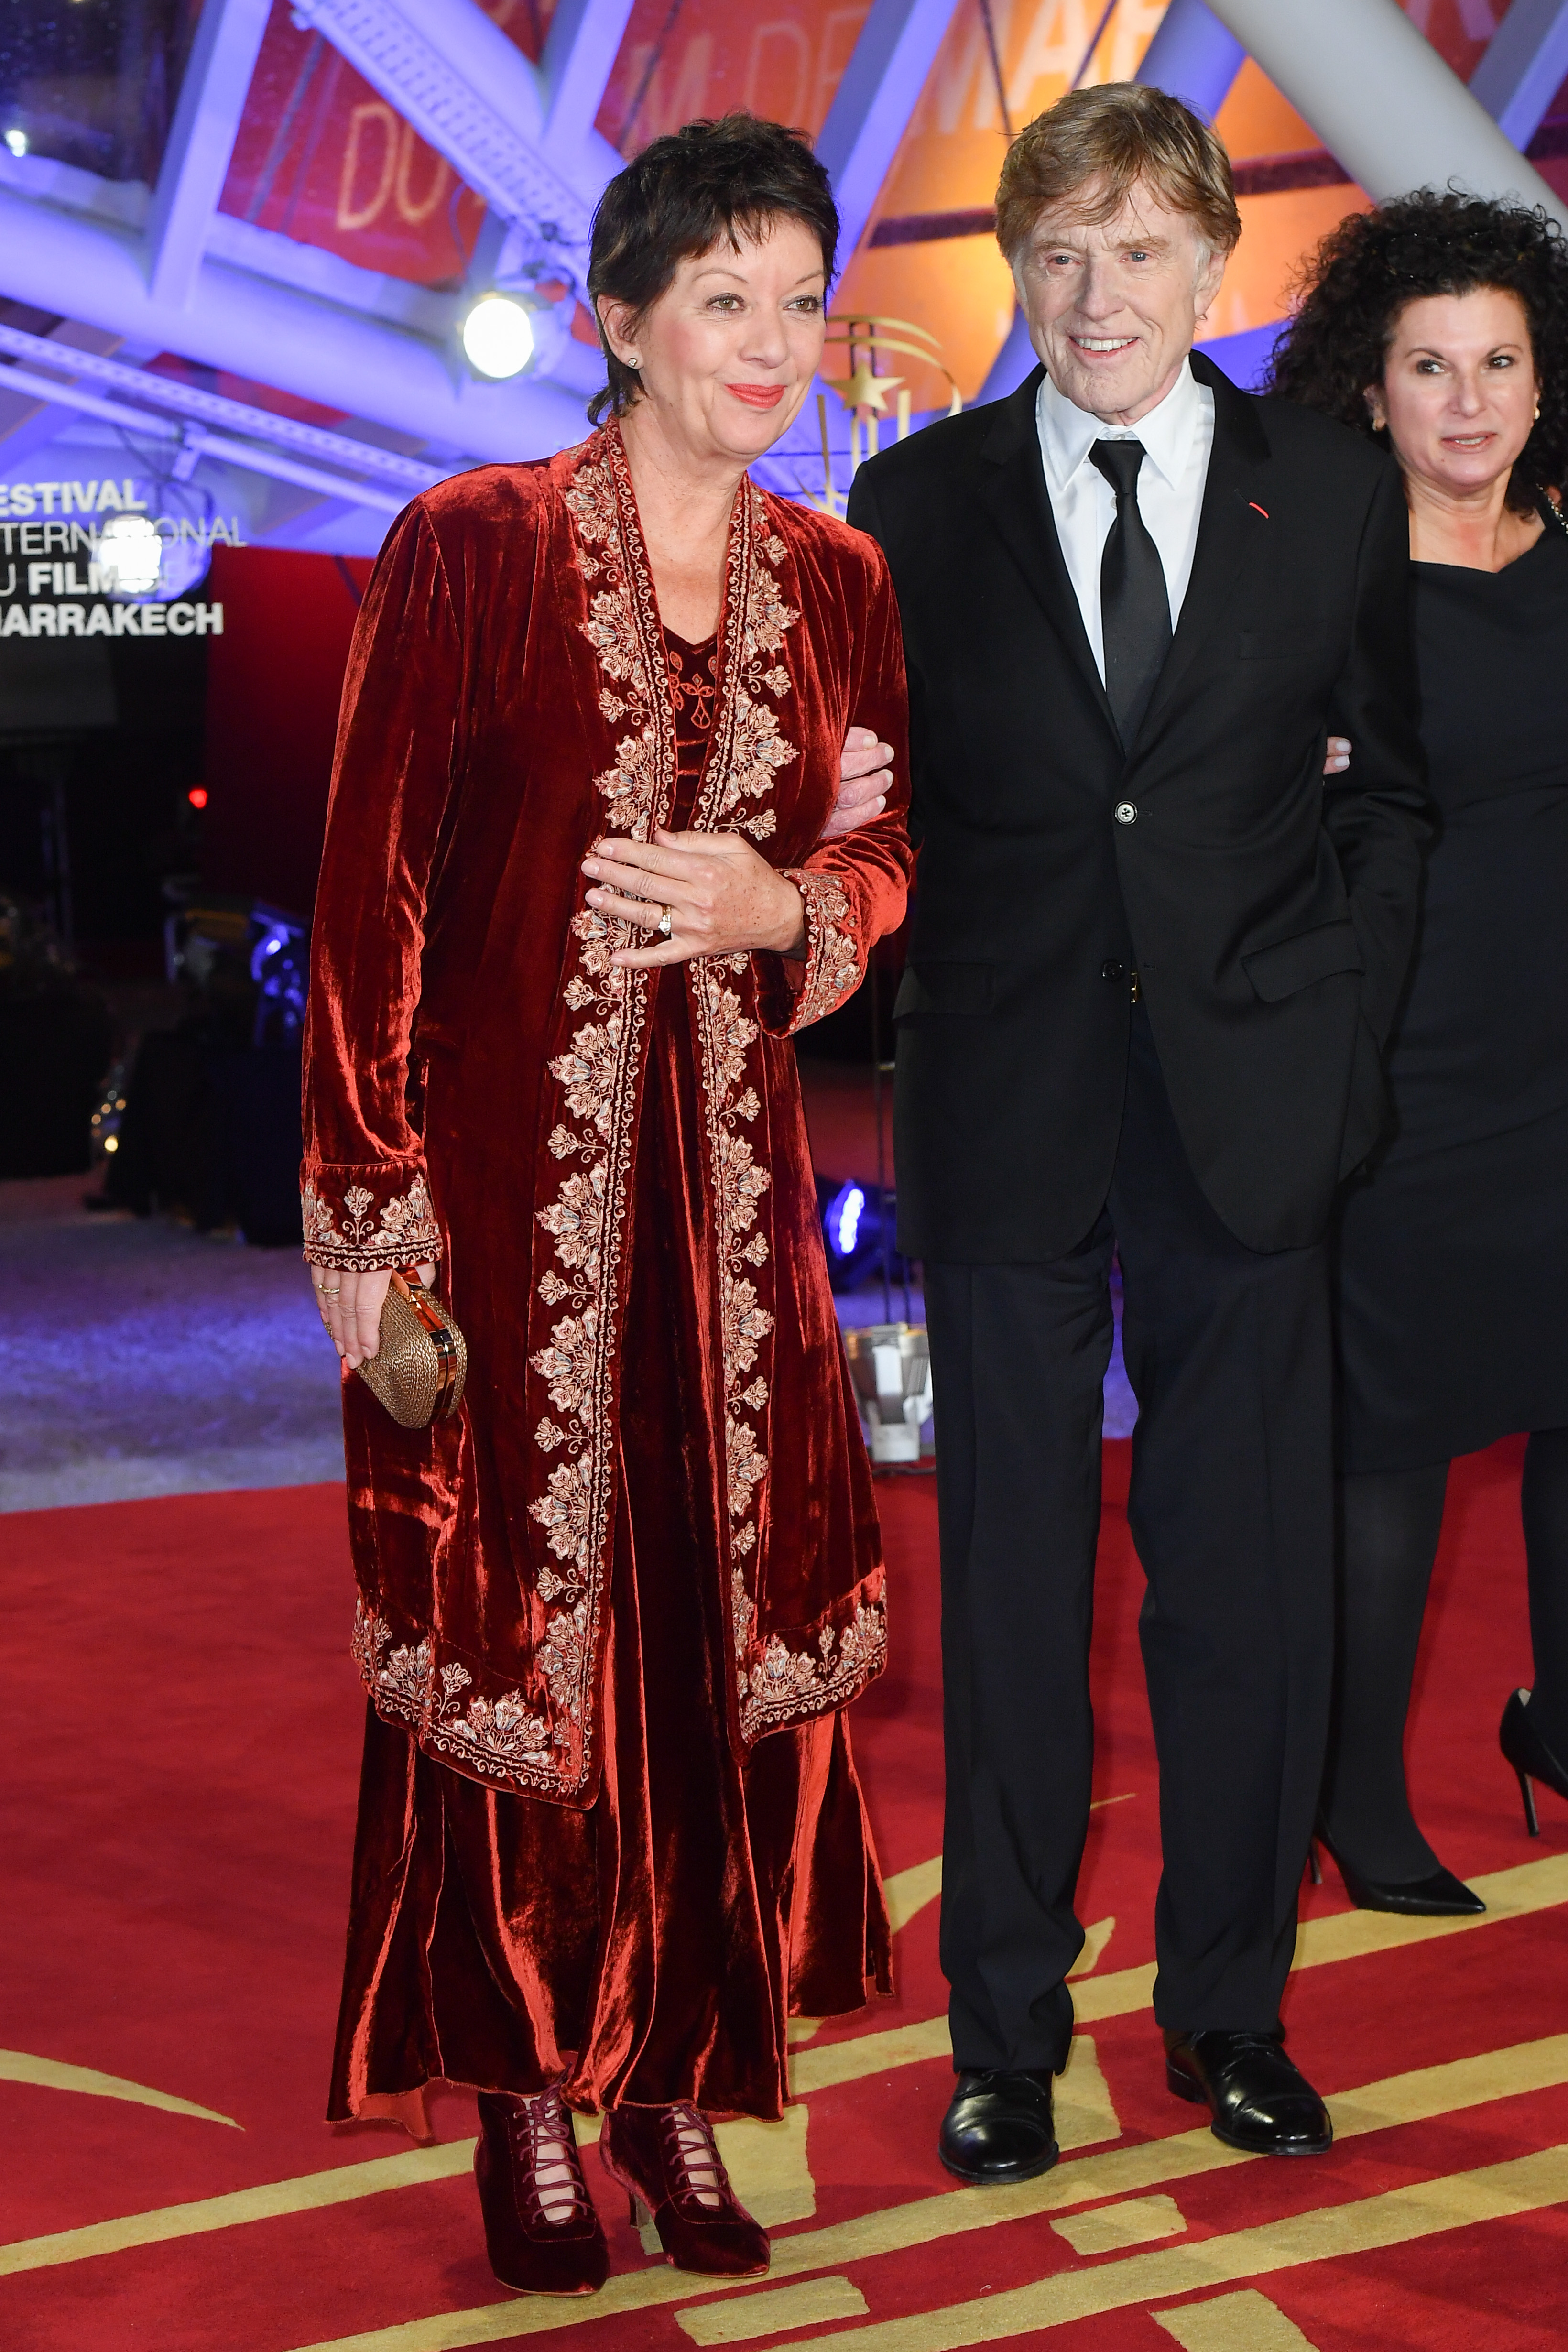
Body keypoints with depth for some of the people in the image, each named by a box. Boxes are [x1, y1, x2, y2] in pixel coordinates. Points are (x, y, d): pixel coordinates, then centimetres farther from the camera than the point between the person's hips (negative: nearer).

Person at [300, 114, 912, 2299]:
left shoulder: (836, 581, 8)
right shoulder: (472, 547, -5)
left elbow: (887, 852, 17)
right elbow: (371, 887, -6)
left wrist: (784, 906, -7)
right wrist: (369, 1213, -10)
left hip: (734, 1183, 4)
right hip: (510, 1182, -4)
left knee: (730, 1625, 6)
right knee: (515, 1630, 2)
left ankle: (683, 2076, 22)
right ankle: (531, 2094, 18)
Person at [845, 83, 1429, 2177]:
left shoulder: (1333, 493, 5)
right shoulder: (918, 504, 4)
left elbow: (1388, 786, 10)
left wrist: (1347, 1032, 3)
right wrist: (927, 1020, -5)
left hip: (1245, 1101, 1)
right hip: (1009, 1112, 0)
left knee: (1251, 1580, 6)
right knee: (1010, 1584, 6)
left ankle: (1229, 2010, 23)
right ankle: (1007, 2033, 19)